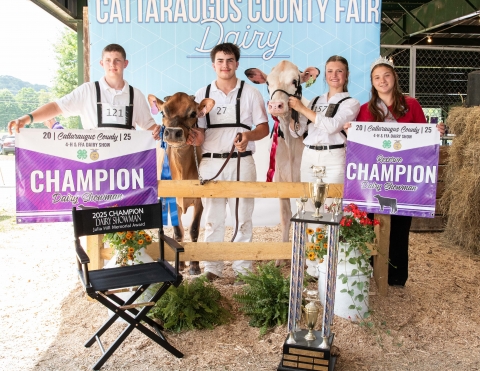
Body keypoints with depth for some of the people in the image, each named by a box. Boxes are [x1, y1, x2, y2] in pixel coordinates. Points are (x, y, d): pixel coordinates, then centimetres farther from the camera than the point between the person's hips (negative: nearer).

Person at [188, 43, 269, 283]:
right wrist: (196, 138, -12)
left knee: (242, 216, 4)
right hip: (210, 163, 2)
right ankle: (212, 266, 17)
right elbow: (198, 129, 11)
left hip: (241, 162, -1)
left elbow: (264, 128, 3)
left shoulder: (250, 93, 6)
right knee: (212, 217, 6)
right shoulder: (202, 94, 10)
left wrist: (249, 135, -17)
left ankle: (242, 267, 15)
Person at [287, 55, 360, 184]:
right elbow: (297, 132, 12)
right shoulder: (315, 101, 15)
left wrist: (302, 108, -11)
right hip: (308, 157, 4)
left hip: (334, 159, -4)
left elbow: (332, 126, -16)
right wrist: (291, 111, -3)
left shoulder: (351, 103, 2)